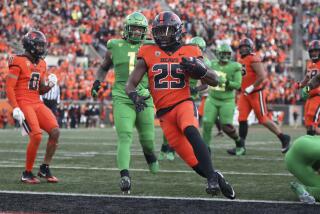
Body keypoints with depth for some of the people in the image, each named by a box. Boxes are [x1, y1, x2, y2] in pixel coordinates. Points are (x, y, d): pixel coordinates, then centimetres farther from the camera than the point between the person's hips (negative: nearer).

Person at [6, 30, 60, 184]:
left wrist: (49, 85, 1)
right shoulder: (18, 62, -8)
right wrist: (15, 108, -19)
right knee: (36, 136, -20)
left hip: (37, 103, 7)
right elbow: (9, 87, -11)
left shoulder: (41, 64, 16)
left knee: (55, 131, -8)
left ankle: (45, 168, 5)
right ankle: (27, 173, -3)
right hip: (23, 104, -7)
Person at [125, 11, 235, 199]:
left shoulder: (189, 52, 3)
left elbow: (216, 81, 5)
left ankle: (212, 178, -38)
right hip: (164, 112, 2)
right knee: (191, 160, 0)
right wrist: (134, 95, -19)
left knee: (190, 131, -36)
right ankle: (217, 179, 25)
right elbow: (131, 84, 5)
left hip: (183, 104, -2)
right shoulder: (148, 53, 5)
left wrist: (200, 70, -16)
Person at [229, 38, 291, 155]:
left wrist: (251, 87, -20)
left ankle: (283, 138, 11)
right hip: (245, 94, 8)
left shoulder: (254, 60, -15)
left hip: (256, 93, -8)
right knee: (242, 119, 0)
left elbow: (262, 76, -22)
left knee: (263, 119, -3)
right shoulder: (241, 61, 13)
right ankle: (240, 146, 2)